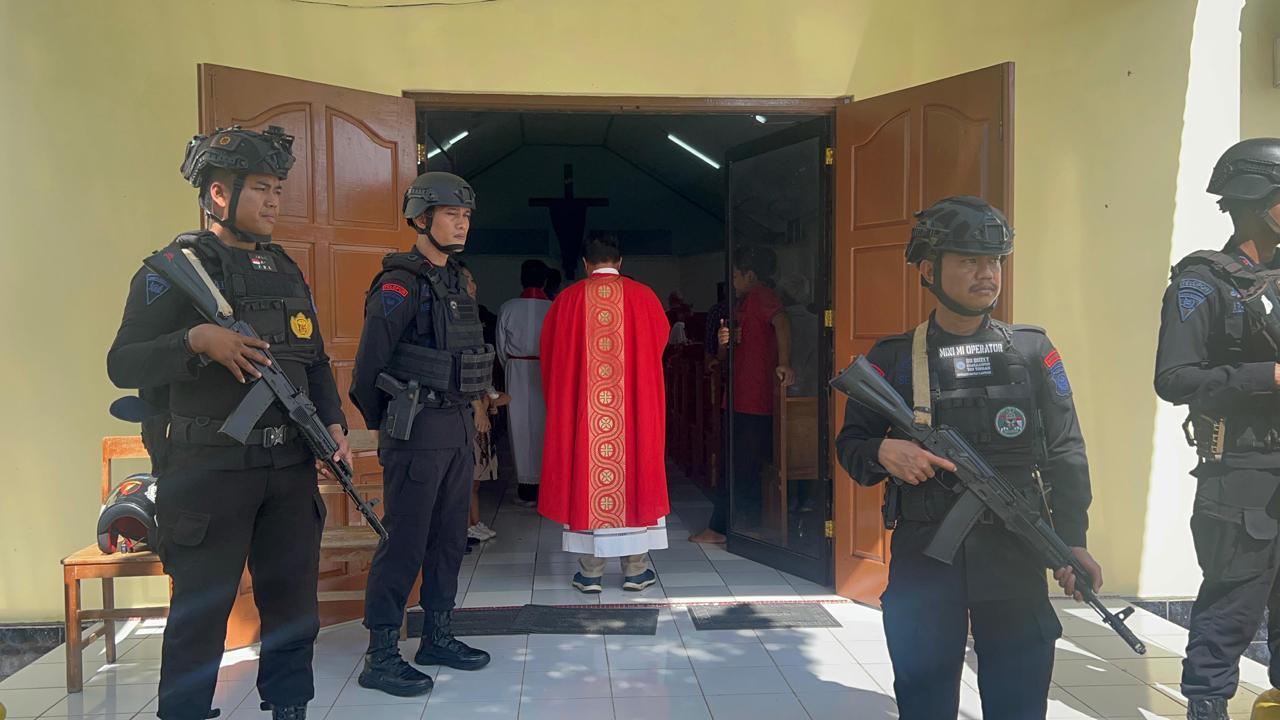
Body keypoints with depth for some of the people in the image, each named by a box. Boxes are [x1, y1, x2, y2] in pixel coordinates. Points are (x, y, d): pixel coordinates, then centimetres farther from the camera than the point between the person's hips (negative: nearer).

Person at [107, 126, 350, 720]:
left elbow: (315, 362, 20)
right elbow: (122, 364, -10)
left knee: (294, 605, 13)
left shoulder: (287, 270, 14)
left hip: (290, 469, 6)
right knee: (200, 614, 3)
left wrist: (333, 425, 6)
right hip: (209, 471, -6)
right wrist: (196, 341, -25)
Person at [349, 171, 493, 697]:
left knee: (449, 539, 14)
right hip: (417, 434, -8)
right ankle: (380, 656, 7)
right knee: (404, 544, -3)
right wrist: (382, 426, -1)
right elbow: (369, 364, -12)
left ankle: (437, 637, 27)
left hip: (458, 430, 8)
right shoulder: (399, 284, -12)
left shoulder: (457, 283, 14)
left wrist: (466, 416, 14)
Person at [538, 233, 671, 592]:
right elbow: (660, 341, 14)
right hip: (634, 409, 0)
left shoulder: (567, 300, -1)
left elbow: (550, 357, 7)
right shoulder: (642, 296, -1)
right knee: (633, 474, 8)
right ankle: (636, 569, 12)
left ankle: (590, 572, 10)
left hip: (579, 409, 0)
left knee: (585, 479, 6)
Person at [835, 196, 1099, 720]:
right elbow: (850, 445, 4)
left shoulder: (1034, 352, 4)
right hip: (923, 558, 0)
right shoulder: (892, 359, 1)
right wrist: (883, 451, -18)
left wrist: (1073, 540, -7)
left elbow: (1066, 451, 3)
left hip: (1015, 557, 1)